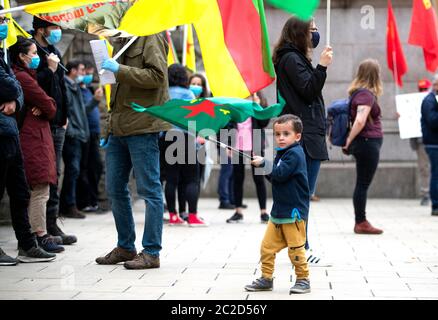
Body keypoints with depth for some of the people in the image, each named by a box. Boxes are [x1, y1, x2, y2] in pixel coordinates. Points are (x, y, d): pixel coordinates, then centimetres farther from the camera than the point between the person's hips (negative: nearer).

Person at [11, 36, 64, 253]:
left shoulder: (23, 76, 18)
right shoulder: (23, 77, -14)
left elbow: (43, 104, 13)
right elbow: (50, 107, -13)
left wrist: (40, 109, -7)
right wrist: (45, 110, 8)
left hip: (31, 136, 11)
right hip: (34, 138, -11)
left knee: (37, 190, 13)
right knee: (39, 189, -8)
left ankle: (40, 234, 18)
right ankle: (40, 236, -6)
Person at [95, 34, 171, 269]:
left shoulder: (151, 36, -7)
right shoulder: (121, 39, 18)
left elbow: (157, 76, -17)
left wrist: (119, 70, -20)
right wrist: (111, 122, 16)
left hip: (143, 125, -9)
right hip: (119, 126, 9)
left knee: (149, 189, -2)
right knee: (115, 189, 13)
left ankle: (151, 253, 4)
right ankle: (125, 247, 25)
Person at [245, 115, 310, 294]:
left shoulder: (295, 154, -14)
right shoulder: (282, 153, 16)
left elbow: (280, 174, -23)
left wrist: (264, 164, -17)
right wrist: (264, 168, 5)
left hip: (293, 212, -9)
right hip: (279, 210, 9)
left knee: (295, 248, -2)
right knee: (267, 246, 7)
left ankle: (303, 279, 10)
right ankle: (266, 279, 15)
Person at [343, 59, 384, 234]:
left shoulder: (358, 92, 13)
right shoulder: (367, 95, -15)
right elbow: (360, 121, -24)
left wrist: (349, 142, 18)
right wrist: (349, 141, -14)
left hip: (365, 143, 9)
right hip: (368, 142, -9)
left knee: (362, 185, 11)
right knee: (363, 184, -3)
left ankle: (361, 222, 16)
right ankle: (361, 223, 2)